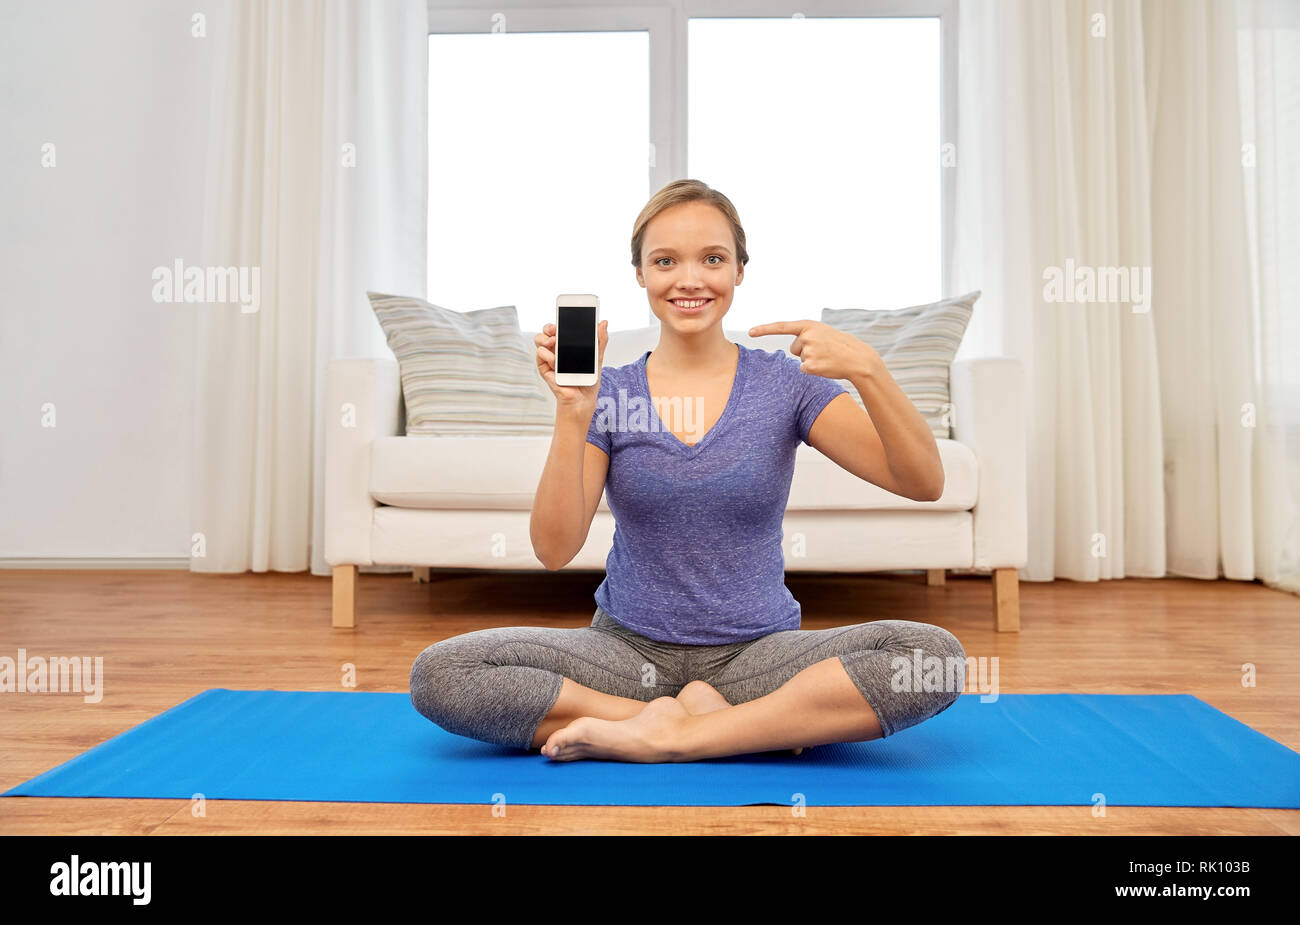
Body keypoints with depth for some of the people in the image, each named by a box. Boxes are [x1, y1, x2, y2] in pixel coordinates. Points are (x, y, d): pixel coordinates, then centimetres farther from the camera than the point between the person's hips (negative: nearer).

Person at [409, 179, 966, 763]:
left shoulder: (784, 384, -1)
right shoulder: (608, 393, 1)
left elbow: (923, 484, -11)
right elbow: (554, 550, -9)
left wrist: (867, 370, -26)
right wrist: (573, 414, -21)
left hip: (757, 649, -1)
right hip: (628, 646, 1)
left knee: (934, 653, -26)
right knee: (439, 673, -22)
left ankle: (664, 736, -20)